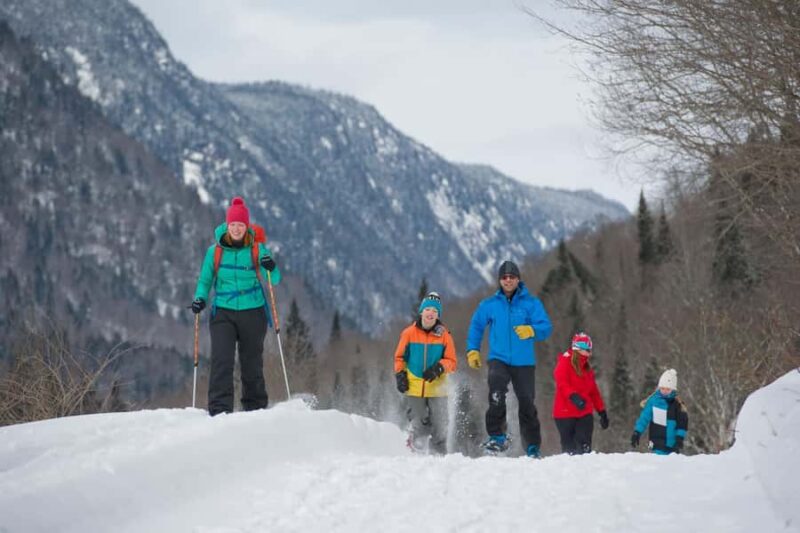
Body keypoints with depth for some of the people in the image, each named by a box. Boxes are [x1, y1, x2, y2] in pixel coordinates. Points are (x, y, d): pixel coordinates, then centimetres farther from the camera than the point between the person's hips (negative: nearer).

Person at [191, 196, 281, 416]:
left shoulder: (257, 249, -1)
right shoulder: (215, 251, 1)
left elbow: (274, 280, -4)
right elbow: (205, 280, 10)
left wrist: (271, 268, -26)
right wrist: (200, 298, -9)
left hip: (253, 313, 0)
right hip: (223, 313, 0)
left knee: (252, 363, 7)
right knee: (221, 360, -14)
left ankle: (256, 408, 21)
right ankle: (219, 410, -17)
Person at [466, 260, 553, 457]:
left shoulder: (531, 303, 2)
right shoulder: (489, 305, 7)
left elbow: (546, 328, -5)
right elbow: (476, 326, 20)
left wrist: (531, 330, -25)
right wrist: (473, 350, 10)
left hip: (524, 362, 0)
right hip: (499, 360, 0)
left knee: (527, 404, 4)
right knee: (496, 392, -29)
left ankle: (533, 448, 18)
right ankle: (497, 436, -23)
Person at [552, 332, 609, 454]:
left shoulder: (587, 368, 17)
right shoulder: (565, 363, -3)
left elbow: (594, 391, 21)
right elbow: (562, 383, -19)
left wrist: (602, 412, 19)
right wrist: (573, 396, -36)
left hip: (585, 414, 5)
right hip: (565, 413, -5)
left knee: (585, 447, -8)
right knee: (569, 448, -3)